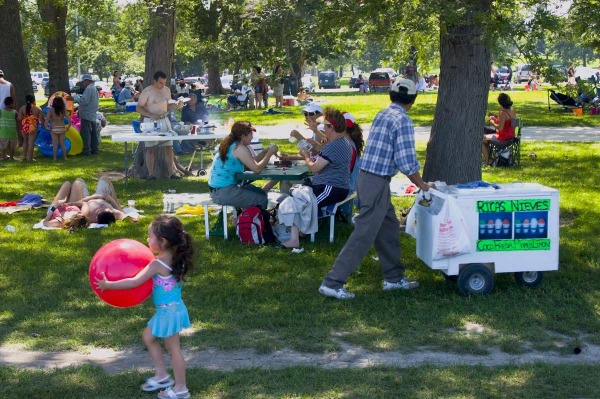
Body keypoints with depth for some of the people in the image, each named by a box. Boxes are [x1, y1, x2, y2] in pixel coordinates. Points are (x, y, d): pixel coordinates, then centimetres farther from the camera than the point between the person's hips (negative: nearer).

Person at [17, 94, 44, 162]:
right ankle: (30, 158, 2)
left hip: (24, 127, 3)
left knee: (25, 141, 21)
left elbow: (19, 118, -7)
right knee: (31, 142, 2)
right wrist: (43, 124, 11)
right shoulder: (38, 108, -4)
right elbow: (41, 118, -6)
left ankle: (24, 156, 22)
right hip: (33, 128, -3)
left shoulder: (22, 108, -1)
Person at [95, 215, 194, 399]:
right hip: (170, 309, 9)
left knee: (173, 348, 4)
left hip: (169, 312, -9)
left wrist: (108, 284, -19)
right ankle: (161, 375, 30)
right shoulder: (174, 259, 0)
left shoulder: (158, 264, -25)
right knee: (148, 337, 21)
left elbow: (135, 282, -25)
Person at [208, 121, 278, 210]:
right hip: (223, 192, -11)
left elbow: (252, 163, 15)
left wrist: (265, 151, 8)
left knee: (262, 193, 19)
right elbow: (257, 169, -22)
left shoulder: (231, 145, 12)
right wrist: (270, 153, -10)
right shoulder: (240, 148, -17)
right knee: (262, 201, -11)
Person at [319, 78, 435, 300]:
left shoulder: (382, 114, 12)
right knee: (364, 235, -6)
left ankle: (394, 277, 28)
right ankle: (332, 283, -5)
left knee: (389, 228, 19)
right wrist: (423, 186, -2)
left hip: (366, 177, 9)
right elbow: (407, 162, -17)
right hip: (377, 183, -9)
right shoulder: (403, 121, -14)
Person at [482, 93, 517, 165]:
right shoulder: (512, 111, 4)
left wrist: (492, 123, -9)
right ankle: (488, 157, 30)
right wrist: (496, 119, 13)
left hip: (503, 137, -10)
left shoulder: (503, 112, -23)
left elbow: (500, 128, -26)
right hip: (511, 136, 10)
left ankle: (486, 161, 8)